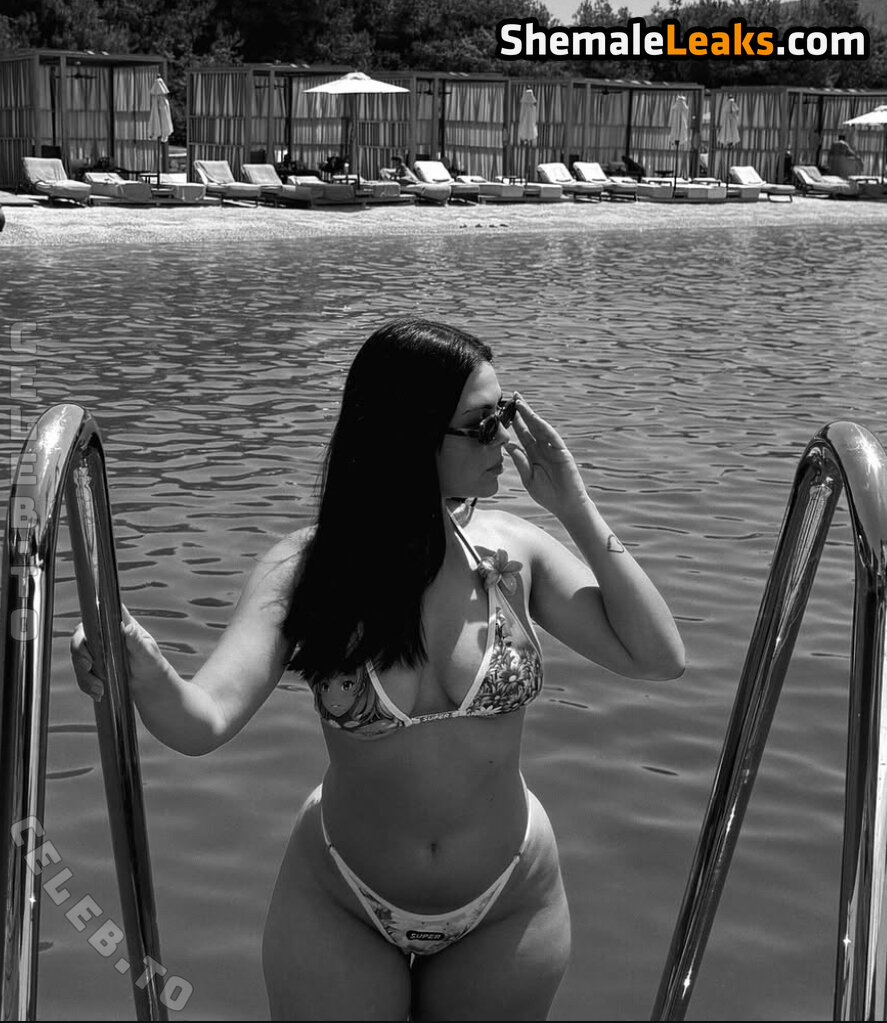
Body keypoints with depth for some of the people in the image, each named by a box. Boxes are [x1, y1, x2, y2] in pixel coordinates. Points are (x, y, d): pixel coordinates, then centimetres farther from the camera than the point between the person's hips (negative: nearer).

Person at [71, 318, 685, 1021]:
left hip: (507, 911, 2)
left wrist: (577, 509, -18)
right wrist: (146, 673, -50)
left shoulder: (513, 551, -13)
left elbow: (658, 659, -13)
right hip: (340, 912, -2)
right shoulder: (309, 569, -18)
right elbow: (204, 722, -28)